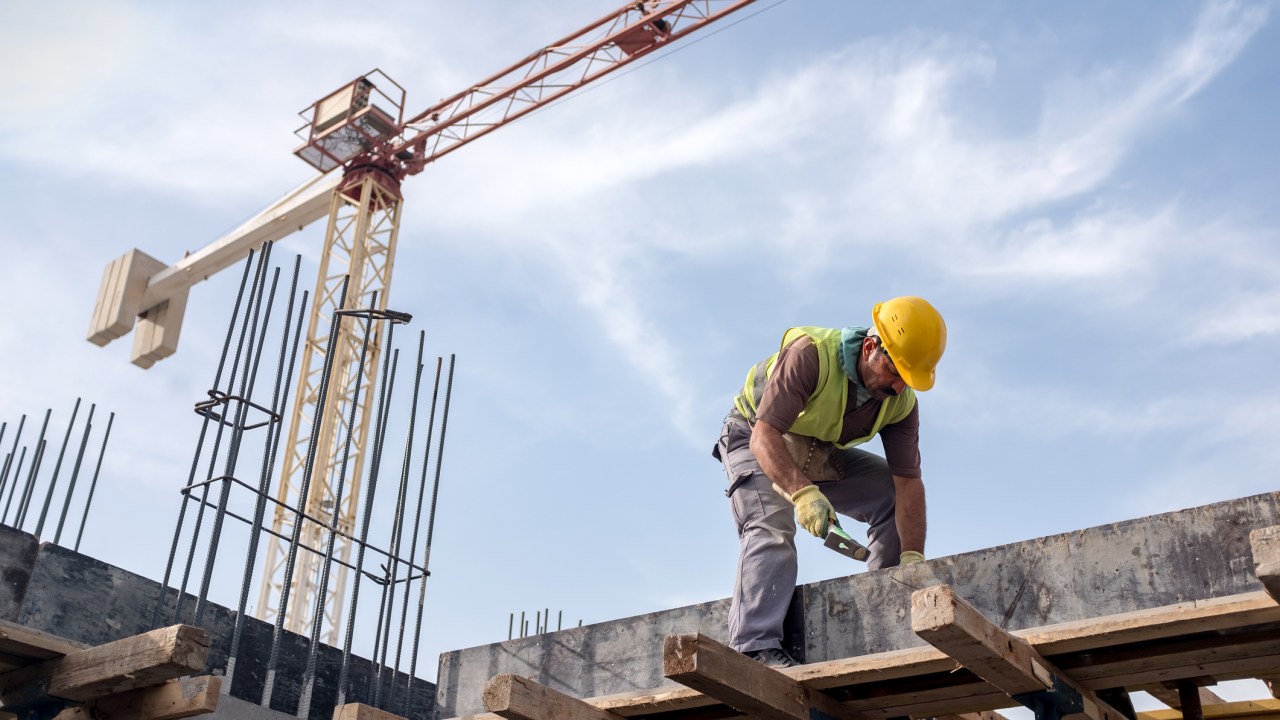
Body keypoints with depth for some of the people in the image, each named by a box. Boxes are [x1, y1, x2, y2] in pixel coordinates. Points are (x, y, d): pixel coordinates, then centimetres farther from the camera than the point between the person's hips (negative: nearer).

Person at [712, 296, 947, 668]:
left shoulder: (901, 400, -16)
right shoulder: (810, 355, -34)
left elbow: (908, 481, -18)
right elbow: (764, 436, -40)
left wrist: (912, 558, -29)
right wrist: (803, 494, -55)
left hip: (821, 456, 6)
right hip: (756, 442, -5)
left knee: (894, 497, -7)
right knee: (771, 526, -28)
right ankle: (755, 648, -35)